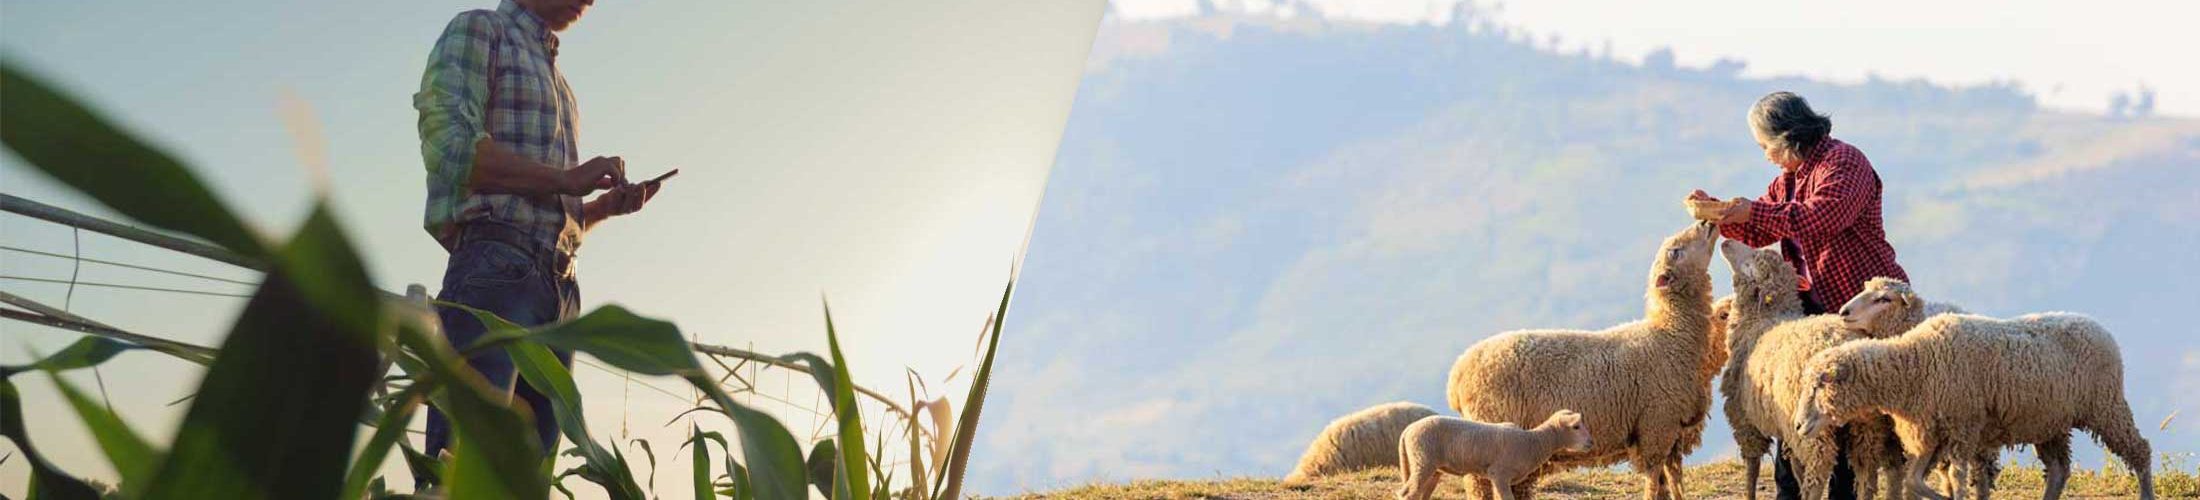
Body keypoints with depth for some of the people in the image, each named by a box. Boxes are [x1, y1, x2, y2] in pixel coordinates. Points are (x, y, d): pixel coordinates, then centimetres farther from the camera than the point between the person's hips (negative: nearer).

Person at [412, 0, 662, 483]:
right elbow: (449, 144, -9)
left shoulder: (556, 83, 31)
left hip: (560, 289, 8)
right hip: (494, 269, -8)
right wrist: (567, 179, -7)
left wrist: (607, 205, 11)